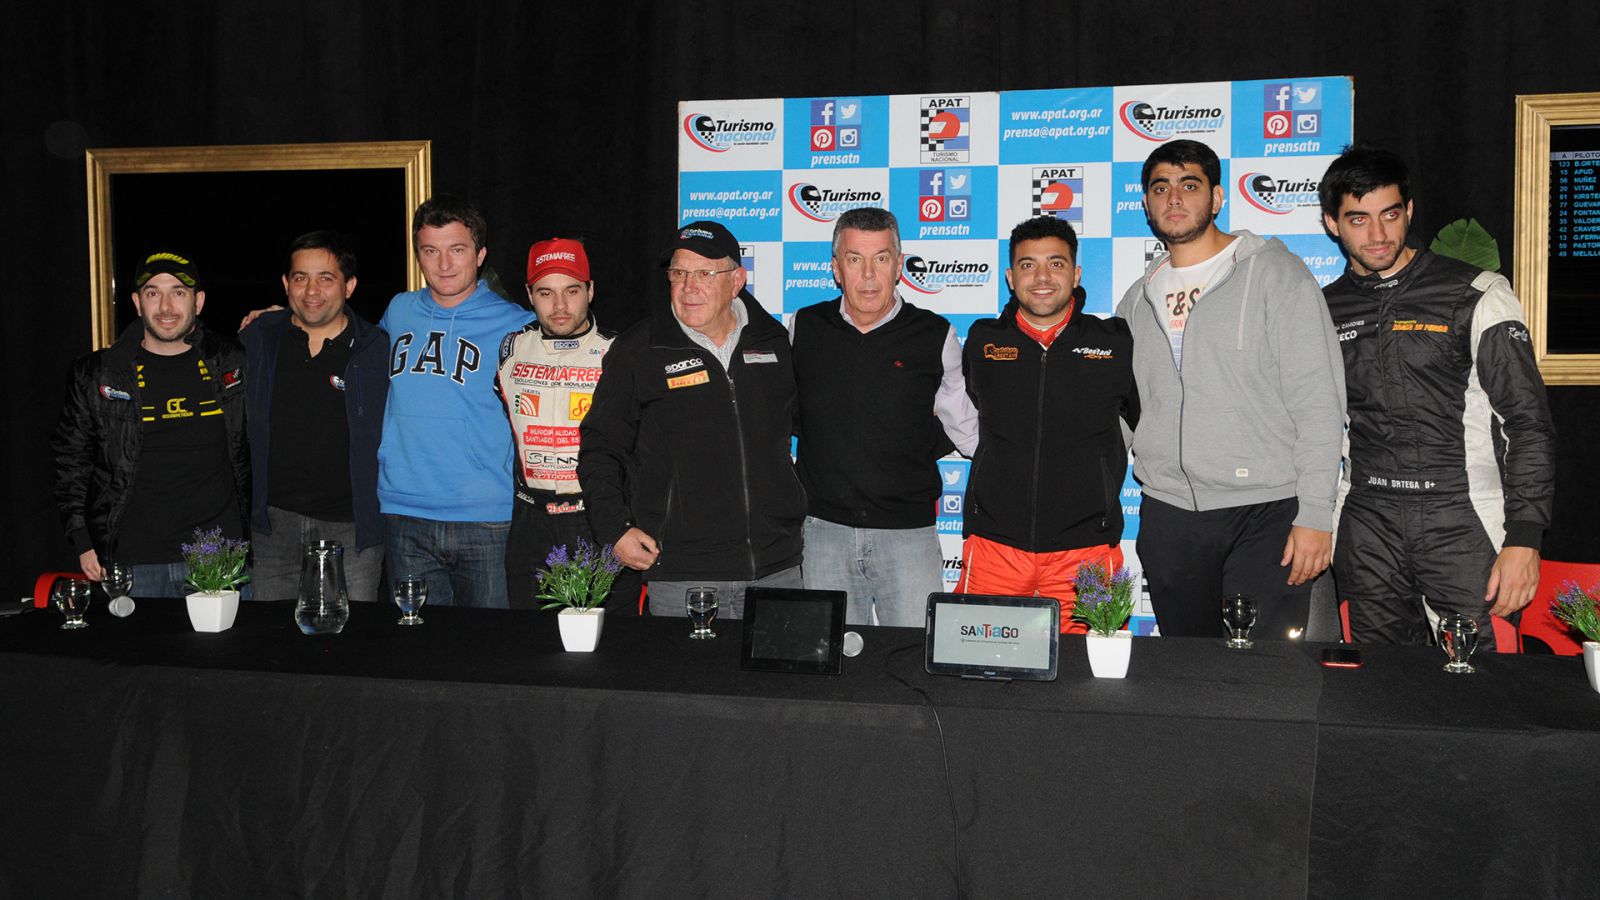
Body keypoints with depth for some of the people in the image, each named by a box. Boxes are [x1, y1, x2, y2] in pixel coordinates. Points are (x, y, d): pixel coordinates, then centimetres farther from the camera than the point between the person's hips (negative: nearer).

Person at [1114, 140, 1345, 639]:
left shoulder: (1274, 272, -1)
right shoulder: (1138, 299, 14)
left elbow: (1318, 400, -7)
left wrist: (1315, 515, -13)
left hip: (1265, 511, -4)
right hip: (1167, 518, 5)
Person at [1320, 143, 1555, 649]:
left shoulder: (1477, 296, -2)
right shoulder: (1325, 311, 9)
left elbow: (1528, 421, -4)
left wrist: (1524, 538, -12)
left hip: (1462, 521, -3)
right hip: (1366, 524, 3)